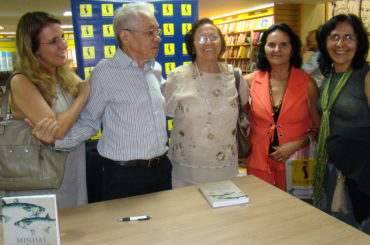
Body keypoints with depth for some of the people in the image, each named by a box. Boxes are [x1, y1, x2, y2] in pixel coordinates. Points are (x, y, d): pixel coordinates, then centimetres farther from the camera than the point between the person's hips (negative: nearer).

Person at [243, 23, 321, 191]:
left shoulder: (307, 83, -4)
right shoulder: (251, 81, -2)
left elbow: (318, 127, 1)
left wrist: (297, 144, -13)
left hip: (294, 163, 0)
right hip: (258, 162, 1)